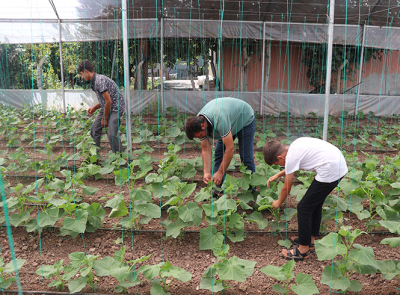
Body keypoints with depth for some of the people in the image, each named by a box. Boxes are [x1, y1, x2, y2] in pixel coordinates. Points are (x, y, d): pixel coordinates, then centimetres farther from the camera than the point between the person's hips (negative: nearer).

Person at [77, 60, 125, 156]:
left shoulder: (100, 80, -20)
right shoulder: (94, 81, 12)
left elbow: (109, 101, -22)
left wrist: (104, 119, -13)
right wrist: (94, 108, 5)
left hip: (115, 107, -10)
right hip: (106, 108, 10)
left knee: (112, 134, -19)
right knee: (94, 130, 9)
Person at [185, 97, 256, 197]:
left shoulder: (219, 119, -45)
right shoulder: (198, 122, -21)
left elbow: (230, 149, -41)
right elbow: (206, 149, -14)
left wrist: (220, 173, -35)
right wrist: (206, 172, -23)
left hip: (245, 120, -7)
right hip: (230, 120, 7)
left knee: (246, 158, -9)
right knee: (219, 154, 0)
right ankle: (217, 191, 6)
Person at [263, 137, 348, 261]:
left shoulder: (291, 157, -11)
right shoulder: (295, 145, 12)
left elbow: (286, 188, 2)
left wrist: (278, 202, 19)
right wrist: (278, 175, 34)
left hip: (330, 171, -10)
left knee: (304, 208, 1)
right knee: (315, 203, 22)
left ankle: (303, 250, 14)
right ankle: (310, 240, 36)